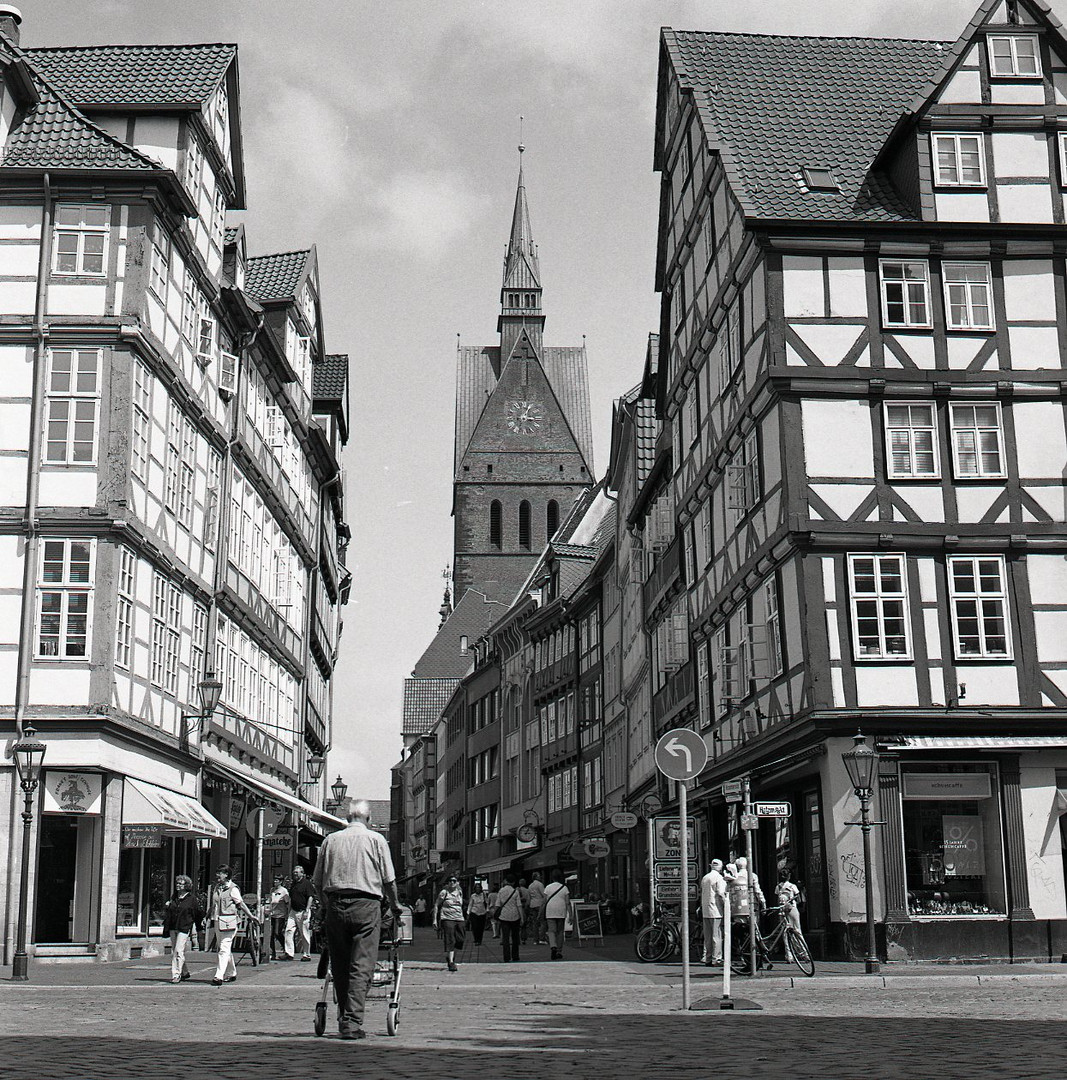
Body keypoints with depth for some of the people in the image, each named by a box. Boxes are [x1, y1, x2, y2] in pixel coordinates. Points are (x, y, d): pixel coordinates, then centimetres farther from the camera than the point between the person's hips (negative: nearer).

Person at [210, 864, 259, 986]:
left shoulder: (233, 889, -8)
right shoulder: (216, 888, 13)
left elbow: (241, 904, -5)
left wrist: (250, 916, -6)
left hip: (228, 921, -7)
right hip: (217, 921, 7)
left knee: (224, 949, -12)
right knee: (226, 949, 15)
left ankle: (219, 976, -18)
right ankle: (231, 974, 26)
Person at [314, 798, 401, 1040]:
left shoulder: (330, 840, 11)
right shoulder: (375, 839, 4)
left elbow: (318, 882, 11)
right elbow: (388, 880, 2)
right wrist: (395, 905, 17)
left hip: (335, 906, 3)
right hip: (366, 905, -3)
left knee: (340, 966, 12)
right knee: (361, 967, -3)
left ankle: (343, 1018, 18)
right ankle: (352, 1022, -10)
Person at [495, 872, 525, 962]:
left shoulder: (500, 891, 3)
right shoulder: (515, 892, -2)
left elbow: (497, 905, 2)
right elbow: (519, 905, -5)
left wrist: (497, 917, 10)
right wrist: (522, 918, -3)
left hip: (504, 916, 0)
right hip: (515, 916, 0)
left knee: (506, 938, -1)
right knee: (515, 937, 14)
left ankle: (507, 959, -8)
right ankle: (515, 957, 19)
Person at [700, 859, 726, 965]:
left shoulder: (704, 878, 16)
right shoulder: (719, 878, -8)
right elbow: (721, 894, -15)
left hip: (705, 911, 7)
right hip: (716, 910, -7)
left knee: (707, 936, 10)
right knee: (717, 935, -4)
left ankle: (707, 958, 11)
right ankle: (716, 958, -5)